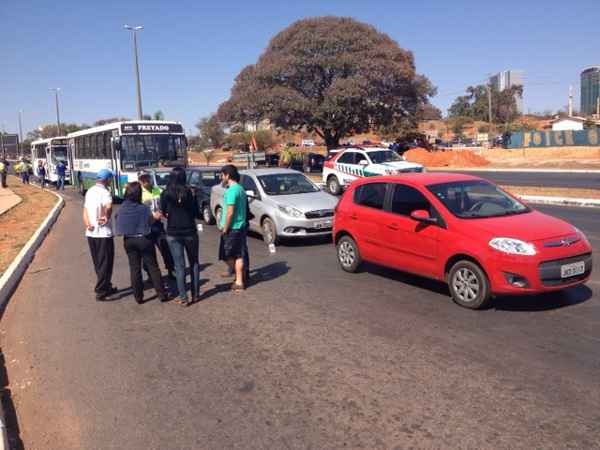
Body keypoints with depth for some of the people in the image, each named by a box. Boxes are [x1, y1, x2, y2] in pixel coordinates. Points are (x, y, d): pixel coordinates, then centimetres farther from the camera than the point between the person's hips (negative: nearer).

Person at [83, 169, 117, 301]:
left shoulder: (89, 191, 11)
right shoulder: (105, 192, -13)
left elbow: (85, 211, 3)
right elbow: (108, 207, -34)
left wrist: (88, 224, -8)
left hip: (91, 233, 8)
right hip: (103, 233, -8)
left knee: (98, 263, 16)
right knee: (105, 263, 2)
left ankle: (106, 287, 27)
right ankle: (100, 291, 4)